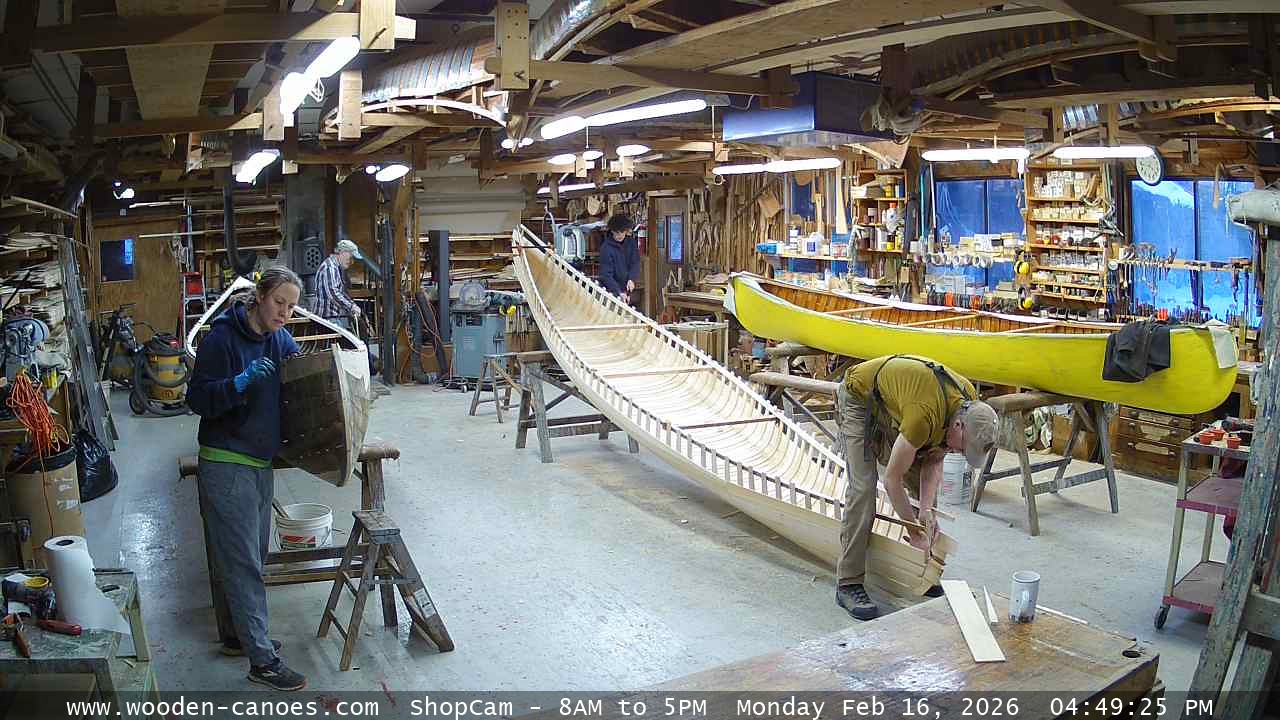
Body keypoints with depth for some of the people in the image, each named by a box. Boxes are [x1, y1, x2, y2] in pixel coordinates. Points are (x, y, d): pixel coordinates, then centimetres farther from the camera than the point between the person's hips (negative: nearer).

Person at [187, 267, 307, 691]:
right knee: (242, 561, -4)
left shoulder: (280, 340, 7)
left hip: (261, 463, 8)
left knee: (252, 556, 17)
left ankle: (241, 635, 32)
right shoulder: (223, 337, -14)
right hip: (226, 465, -8)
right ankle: (262, 660, 1)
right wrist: (240, 382, -30)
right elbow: (197, 398, -15)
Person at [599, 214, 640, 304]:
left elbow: (635, 263, 0)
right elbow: (606, 275, -19)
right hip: (611, 291, -5)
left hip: (627, 290, 5)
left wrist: (632, 279, -19)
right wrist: (619, 292, -28)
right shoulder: (606, 248, -15)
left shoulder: (631, 242, 1)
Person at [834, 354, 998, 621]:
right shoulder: (925, 415, -40)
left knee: (921, 482, 2)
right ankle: (848, 584, -12)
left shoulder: (970, 404, -17)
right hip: (859, 397, -8)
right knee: (863, 488, -17)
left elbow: (933, 461, -6)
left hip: (892, 399, 8)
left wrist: (926, 511, -17)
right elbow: (892, 479, -29)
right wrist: (914, 527, -20)